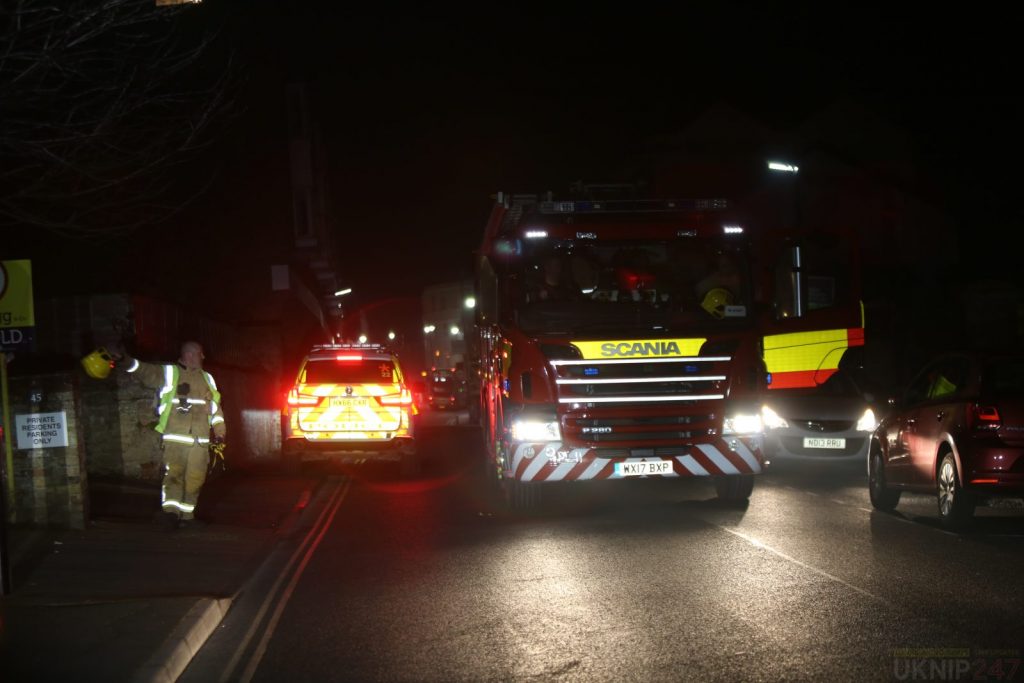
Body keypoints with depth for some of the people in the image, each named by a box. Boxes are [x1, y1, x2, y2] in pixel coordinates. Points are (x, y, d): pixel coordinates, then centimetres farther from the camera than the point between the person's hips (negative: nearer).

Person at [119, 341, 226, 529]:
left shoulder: (207, 378, 21)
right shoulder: (168, 373, 4)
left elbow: (215, 407, 23)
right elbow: (145, 371, -10)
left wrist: (219, 431, 14)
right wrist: (127, 362, -28)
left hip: (200, 441, 5)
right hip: (175, 438, -5)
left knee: (195, 478, 3)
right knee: (174, 473, -16)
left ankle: (187, 515, 12)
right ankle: (170, 511, -24)